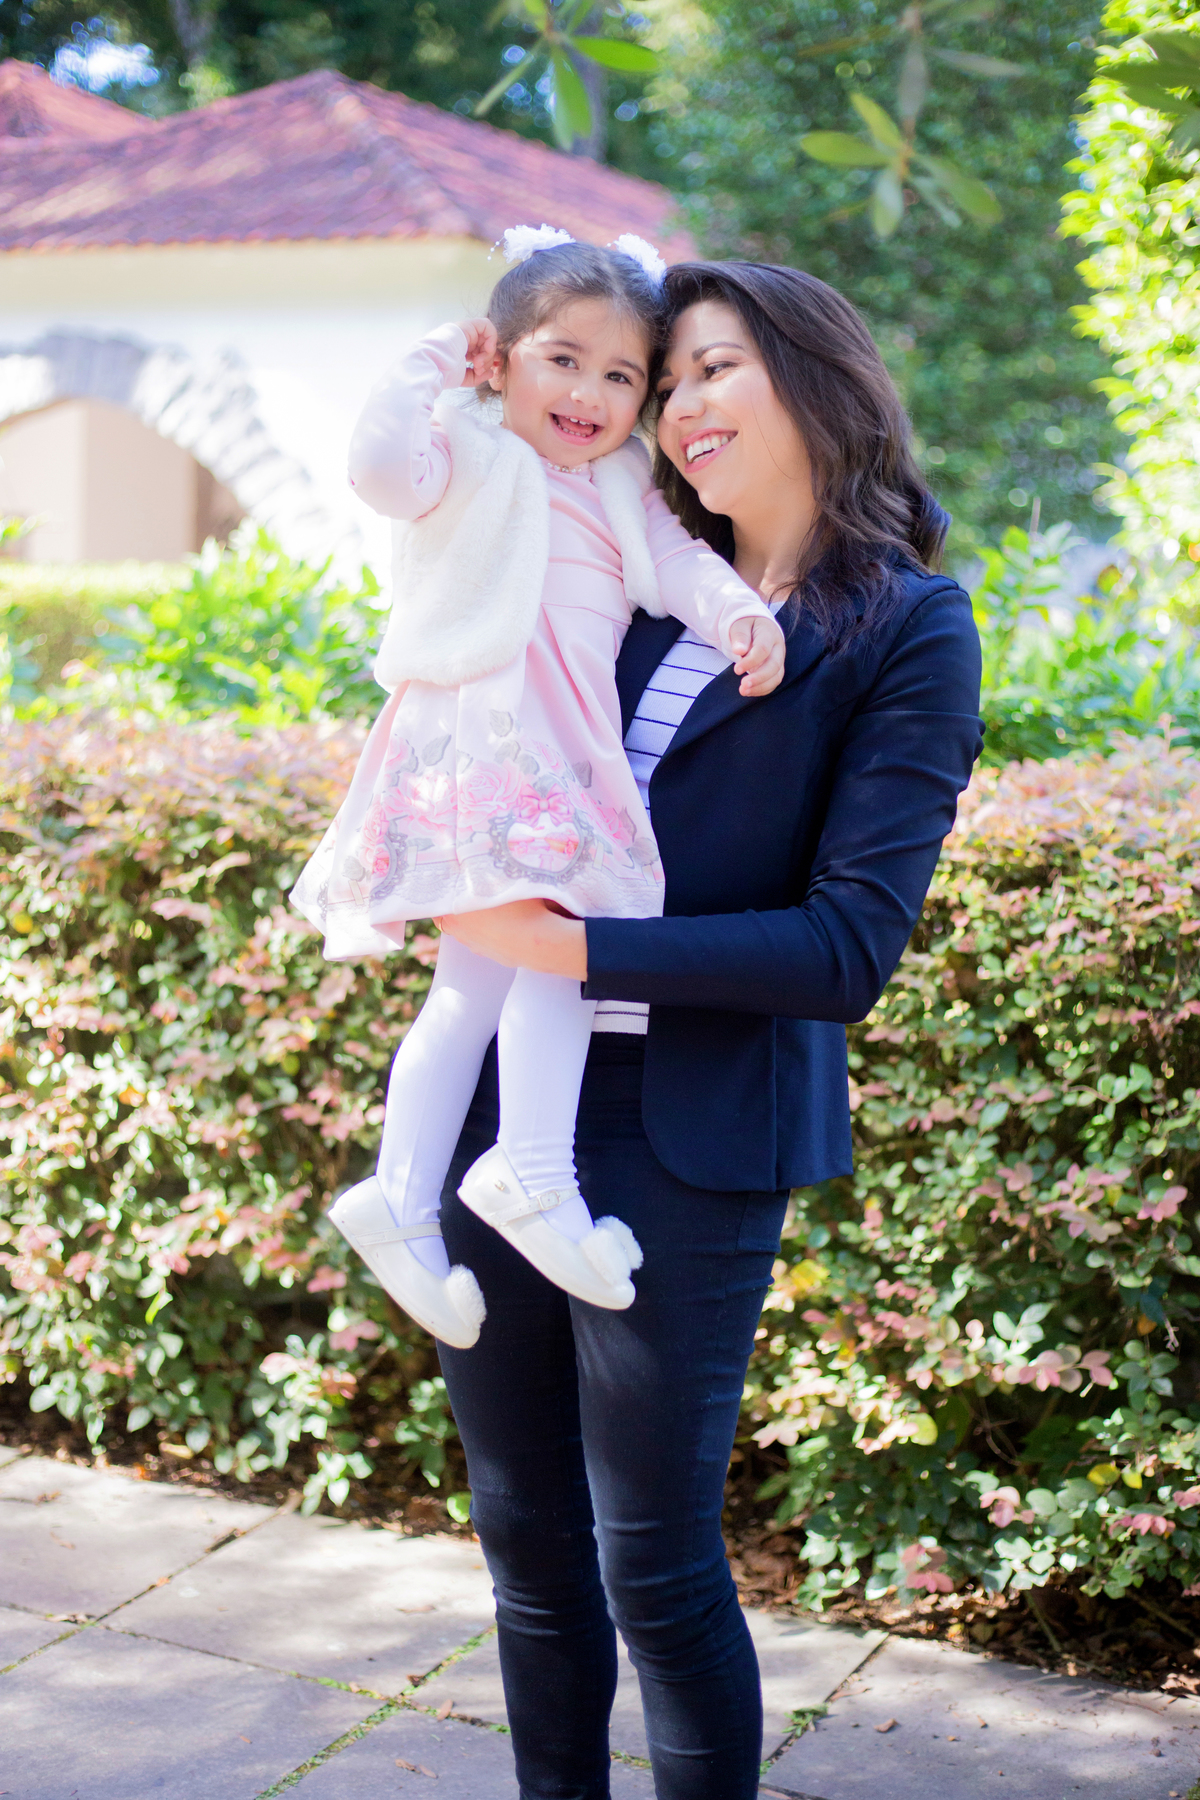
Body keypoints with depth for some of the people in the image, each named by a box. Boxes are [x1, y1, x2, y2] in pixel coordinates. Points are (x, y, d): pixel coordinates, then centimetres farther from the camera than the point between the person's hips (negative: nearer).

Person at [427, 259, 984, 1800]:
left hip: (685, 1143, -6)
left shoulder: (906, 631, -7)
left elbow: (847, 949, -14)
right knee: (525, 1539, 16)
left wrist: (572, 950, -18)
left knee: (654, 1565, 4)